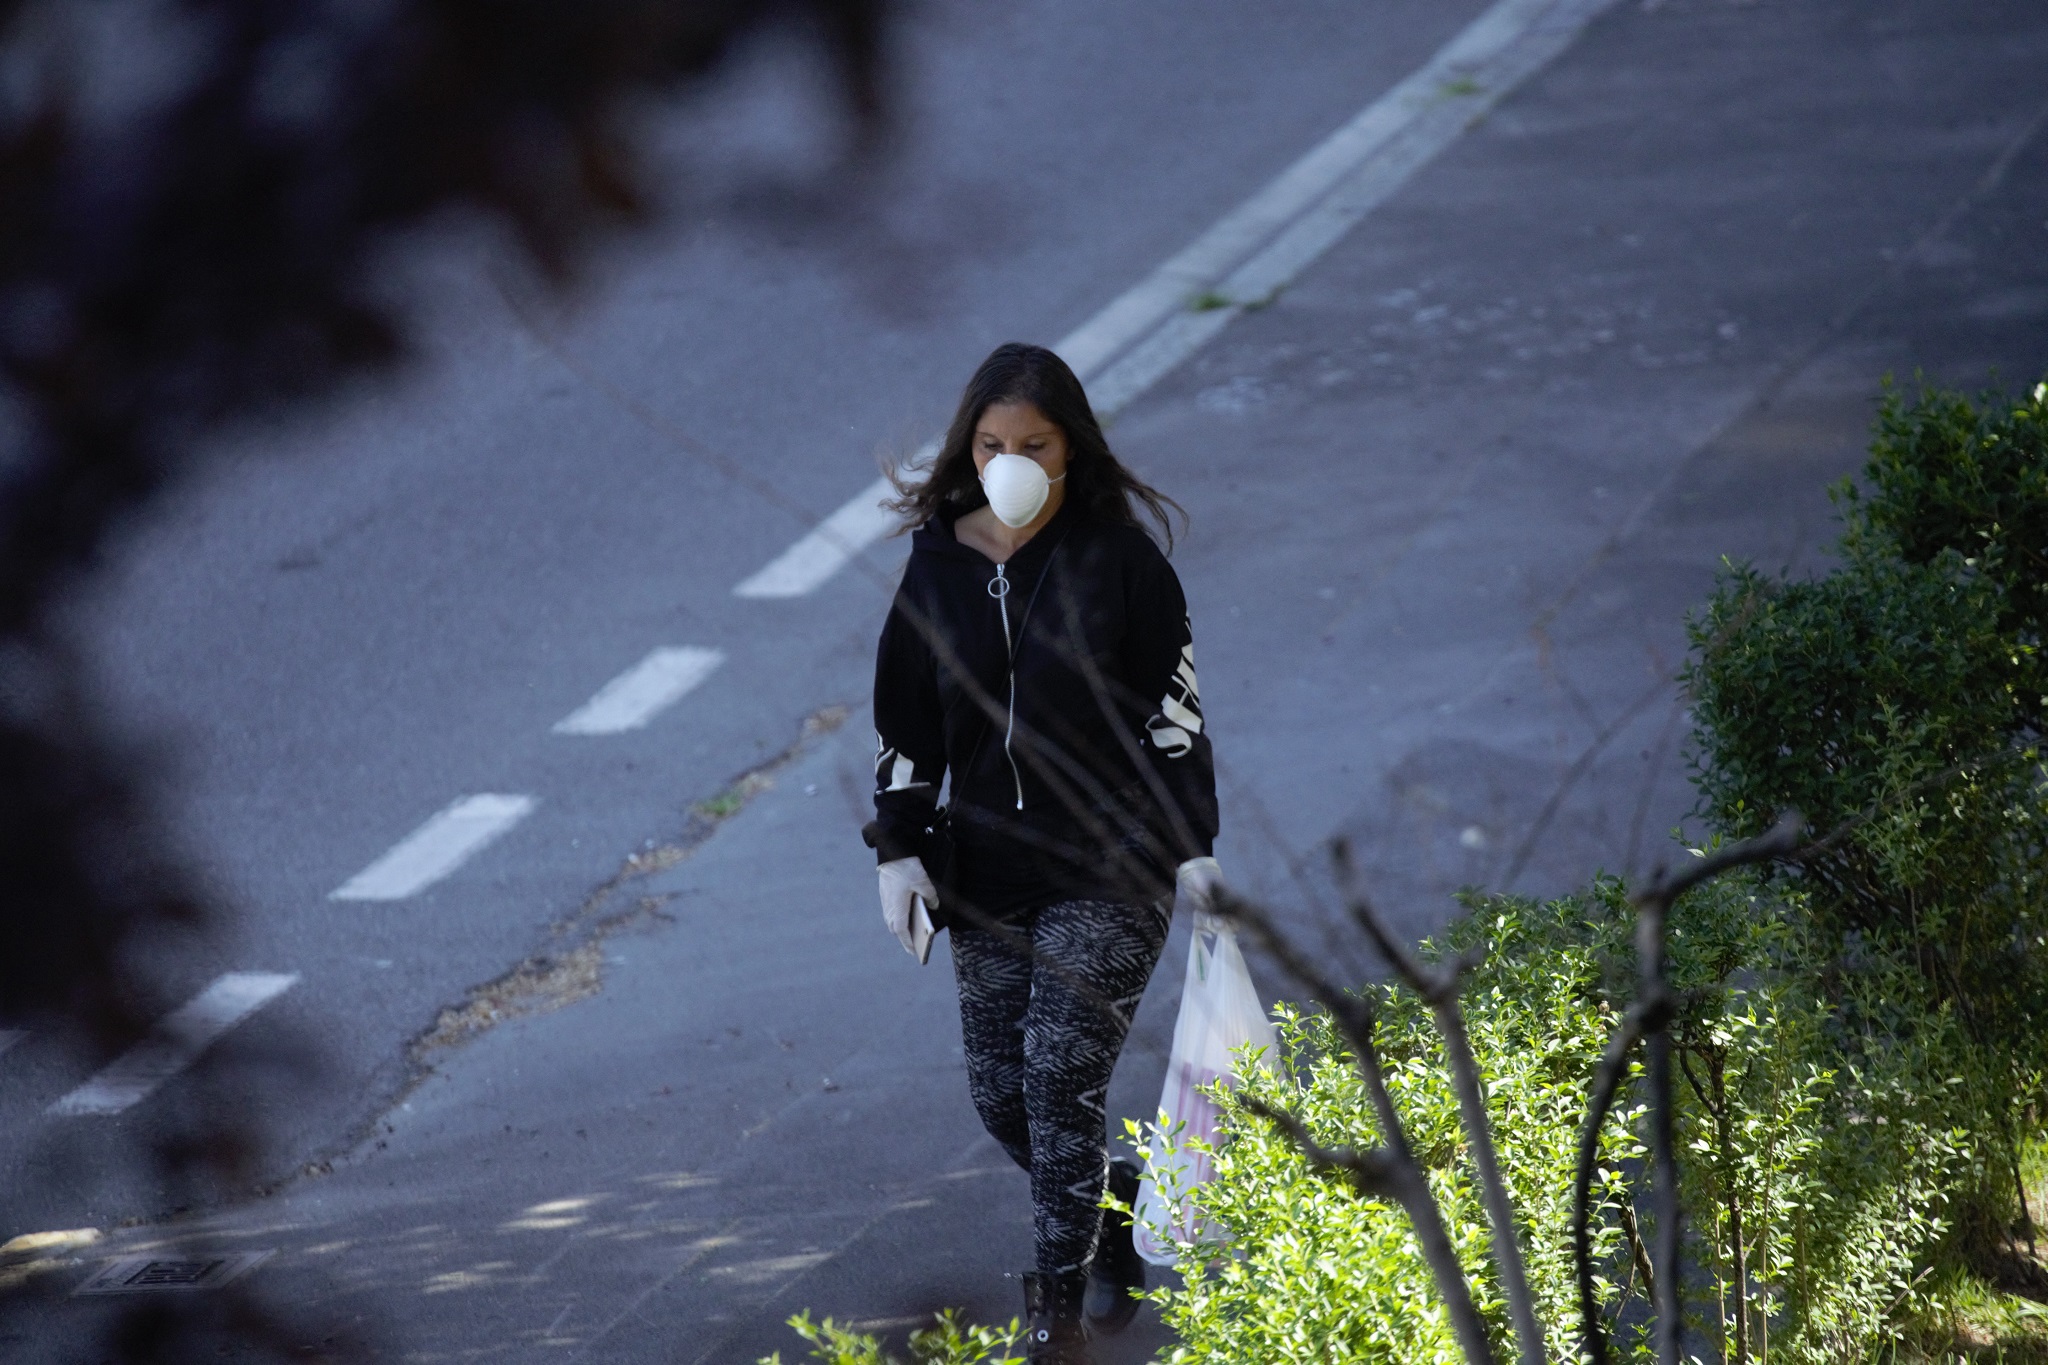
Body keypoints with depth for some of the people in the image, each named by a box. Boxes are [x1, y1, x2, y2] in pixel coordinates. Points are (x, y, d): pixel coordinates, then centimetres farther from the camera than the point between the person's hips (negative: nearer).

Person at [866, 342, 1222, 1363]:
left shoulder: (1116, 554, -7)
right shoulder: (938, 564, 3)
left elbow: (1172, 706, -5)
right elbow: (904, 720, 9)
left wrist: (1192, 849, -8)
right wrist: (900, 851, 3)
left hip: (1109, 870, -4)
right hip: (988, 875, 4)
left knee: (1060, 1078, -12)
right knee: (1001, 1096, 7)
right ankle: (1121, 1210, 35)